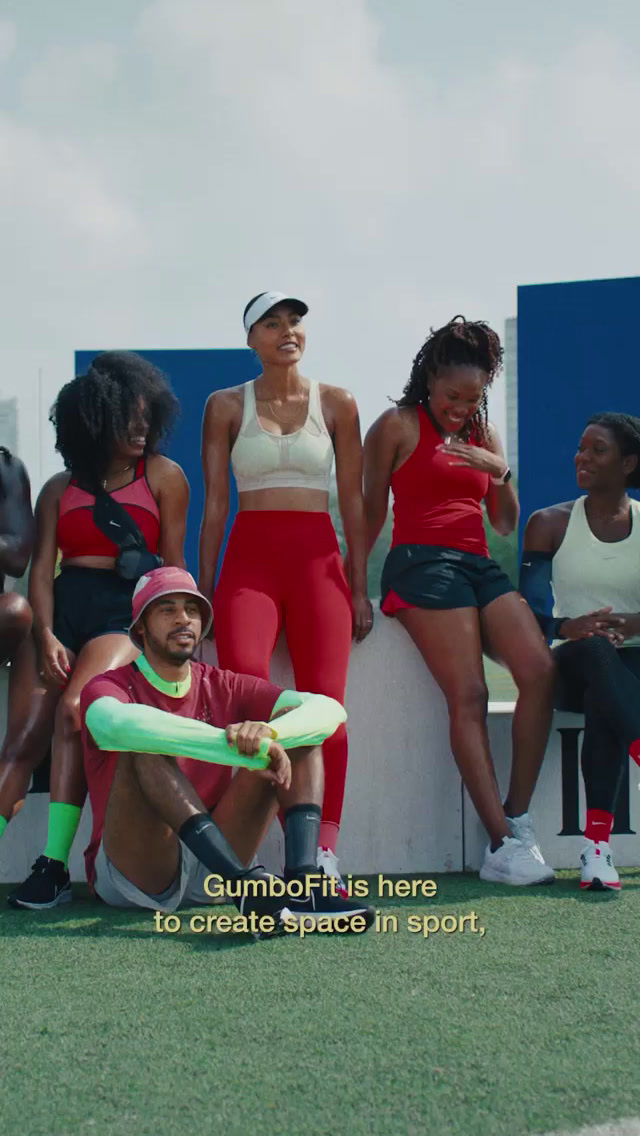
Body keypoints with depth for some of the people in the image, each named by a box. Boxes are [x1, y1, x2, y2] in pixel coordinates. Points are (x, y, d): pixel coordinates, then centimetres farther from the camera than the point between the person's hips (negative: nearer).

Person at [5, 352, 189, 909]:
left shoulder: (162, 476, 8)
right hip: (61, 611, 4)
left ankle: (54, 864, -27)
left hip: (127, 611, -3)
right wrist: (46, 638, -9)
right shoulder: (59, 488, 16)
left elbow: (172, 565, 5)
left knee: (72, 710, -28)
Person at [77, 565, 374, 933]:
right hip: (131, 873, -4)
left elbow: (329, 710, -5)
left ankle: (302, 883, -31)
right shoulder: (110, 687, -2)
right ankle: (246, 886, -45)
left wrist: (269, 732, -29)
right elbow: (118, 724, -31)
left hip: (210, 868, 4)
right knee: (144, 747, -29)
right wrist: (243, 749, -40)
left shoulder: (223, 688, 10)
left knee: (294, 726, -6)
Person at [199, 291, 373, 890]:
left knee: (324, 698, -15)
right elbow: (214, 503, 10)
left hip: (317, 555, 1)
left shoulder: (336, 404, 12)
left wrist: (359, 588, 7)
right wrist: (202, 588, 4)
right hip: (249, 555, 0)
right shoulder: (227, 406, 11)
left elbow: (352, 500, 12)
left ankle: (324, 848, -16)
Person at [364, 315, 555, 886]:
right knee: (468, 697, -18)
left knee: (541, 670, -17)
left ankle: (516, 818, -10)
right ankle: (503, 844, -21)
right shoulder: (399, 426, 5)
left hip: (478, 564, 6)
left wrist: (501, 472, 2)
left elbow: (506, 523, 20)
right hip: (423, 562, -6)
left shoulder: (482, 434, 22)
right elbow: (372, 511, 6)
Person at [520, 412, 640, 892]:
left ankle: (599, 841, -43)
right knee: (596, 651, -39)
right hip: (573, 663, -1)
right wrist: (565, 628, -22)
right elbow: (530, 611, 0)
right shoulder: (551, 523, 9)